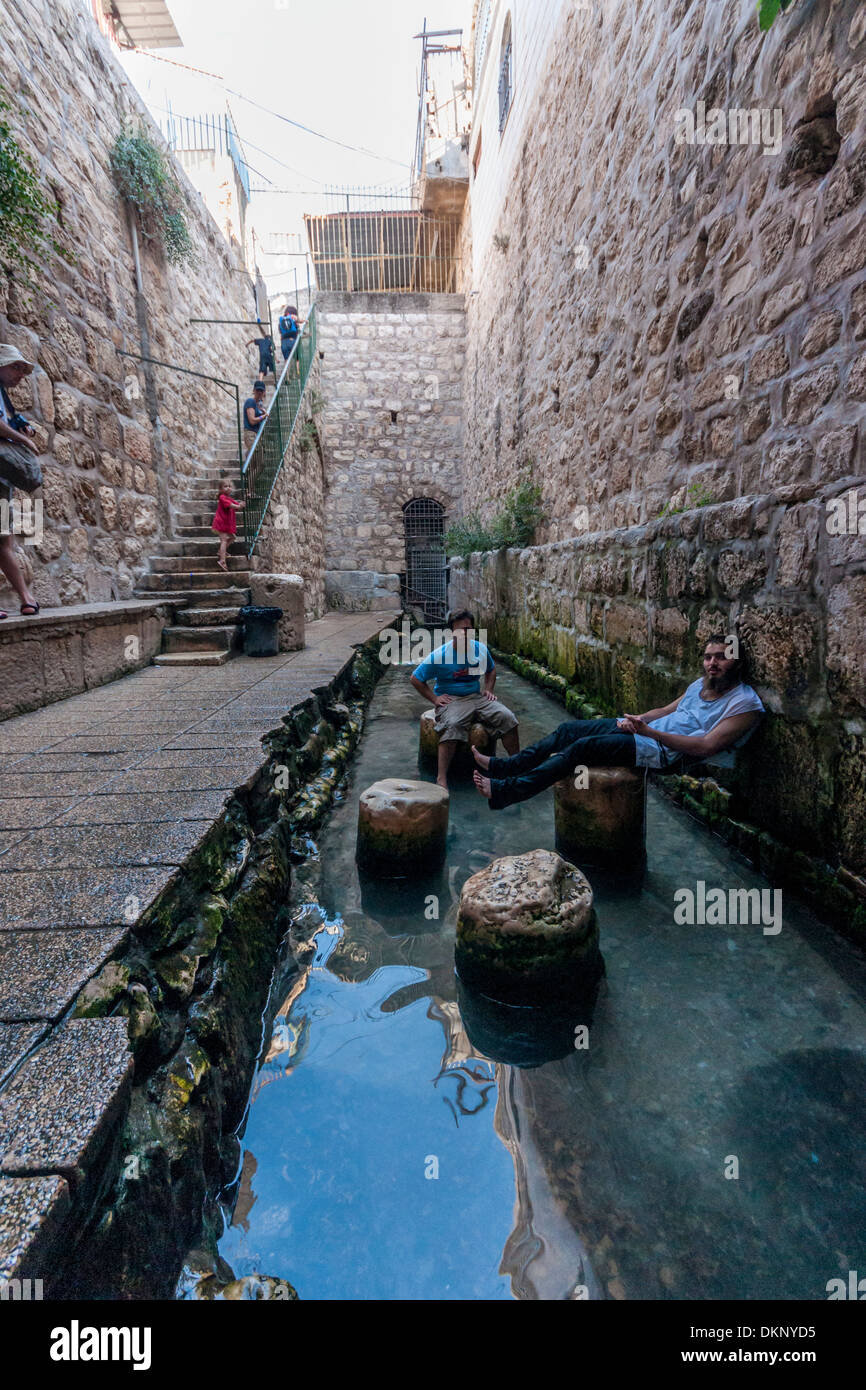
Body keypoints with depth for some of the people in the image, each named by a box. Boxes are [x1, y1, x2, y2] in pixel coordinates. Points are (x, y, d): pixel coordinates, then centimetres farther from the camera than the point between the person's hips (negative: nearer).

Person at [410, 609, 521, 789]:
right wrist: (434, 699, -8)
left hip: (477, 697, 5)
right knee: (452, 726, -37)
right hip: (450, 700, -4)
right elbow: (415, 678, -3)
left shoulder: (481, 649, 3)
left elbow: (491, 670, 25)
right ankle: (441, 778, -33)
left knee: (507, 717, -16)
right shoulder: (440, 655, -11)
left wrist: (488, 690, 9)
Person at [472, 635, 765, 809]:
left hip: (663, 751, -9)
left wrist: (650, 732, -21)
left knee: (582, 747, -24)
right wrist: (637, 720, 1)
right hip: (647, 731, 9)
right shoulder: (700, 684, 17)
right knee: (569, 728, -3)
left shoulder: (745, 704, -9)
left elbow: (707, 746, -19)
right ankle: (501, 767, 2)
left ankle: (504, 791, -21)